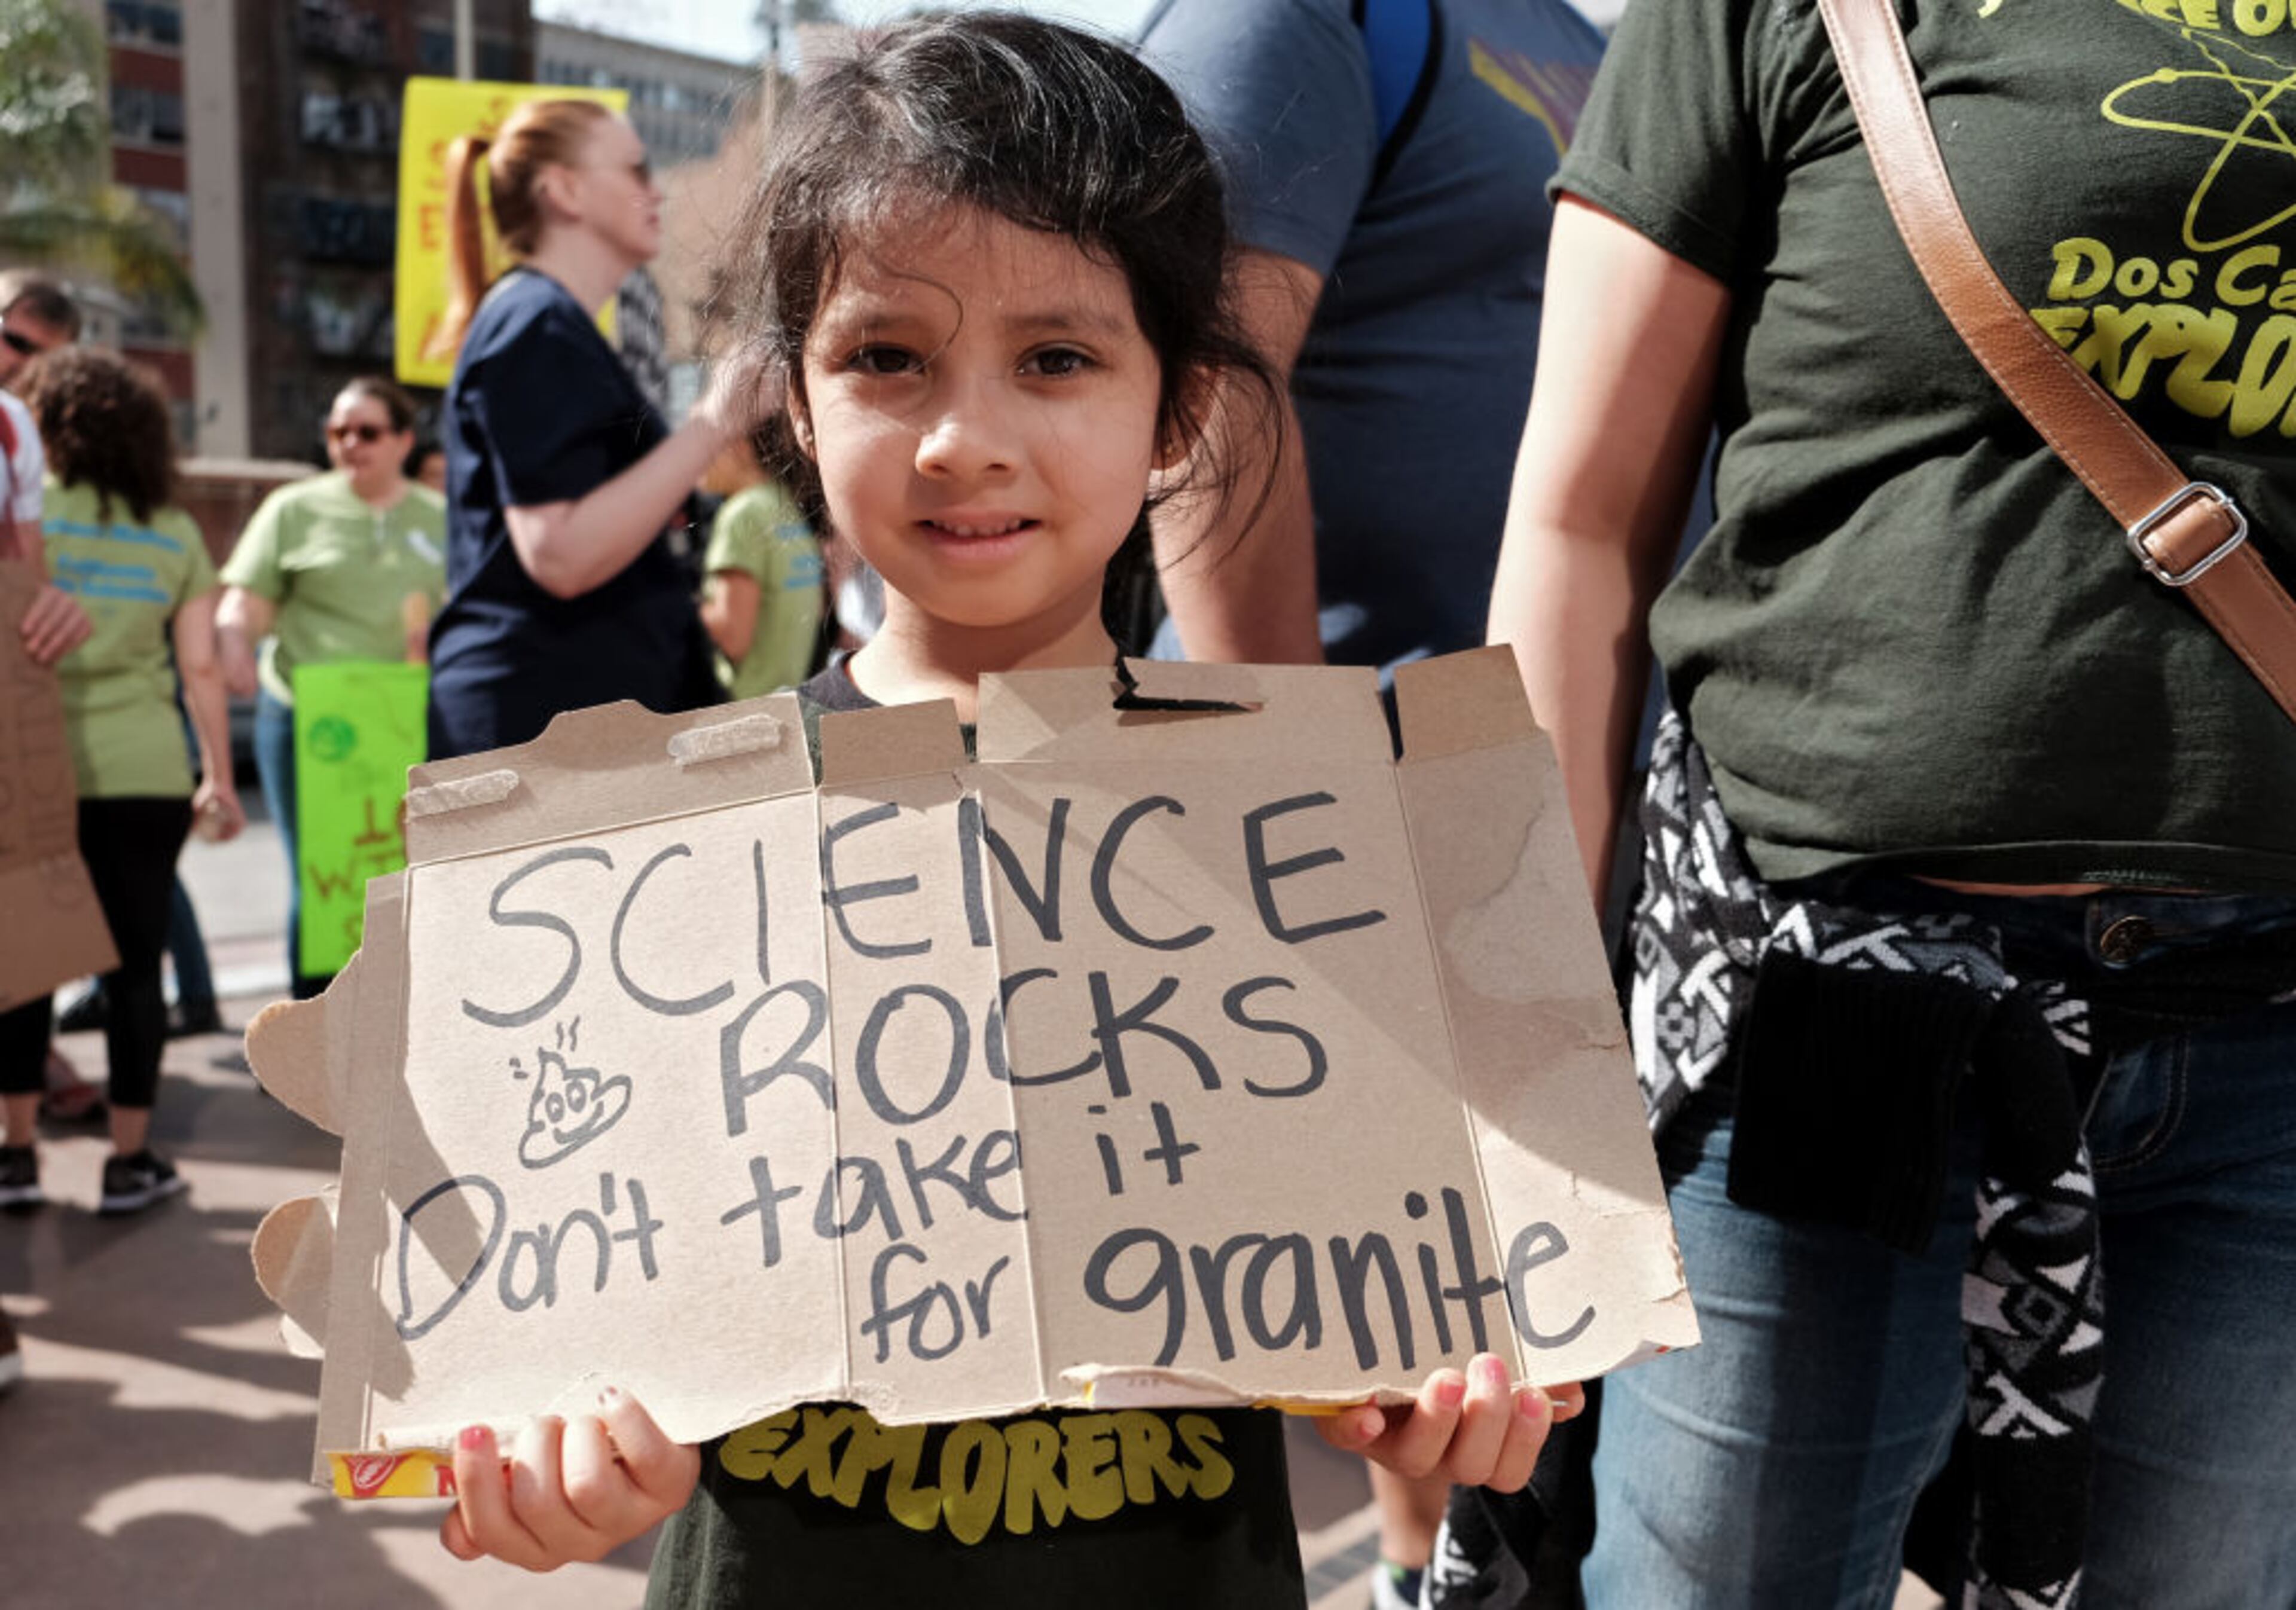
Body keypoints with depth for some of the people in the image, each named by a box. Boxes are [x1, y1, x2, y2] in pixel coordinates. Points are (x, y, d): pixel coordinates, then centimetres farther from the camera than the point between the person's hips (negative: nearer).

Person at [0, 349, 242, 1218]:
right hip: (143, 775, 1)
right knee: (135, 964, 6)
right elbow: (201, 668, 3)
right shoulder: (177, 534, 6)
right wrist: (219, 779, 6)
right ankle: (131, 1160, 10)